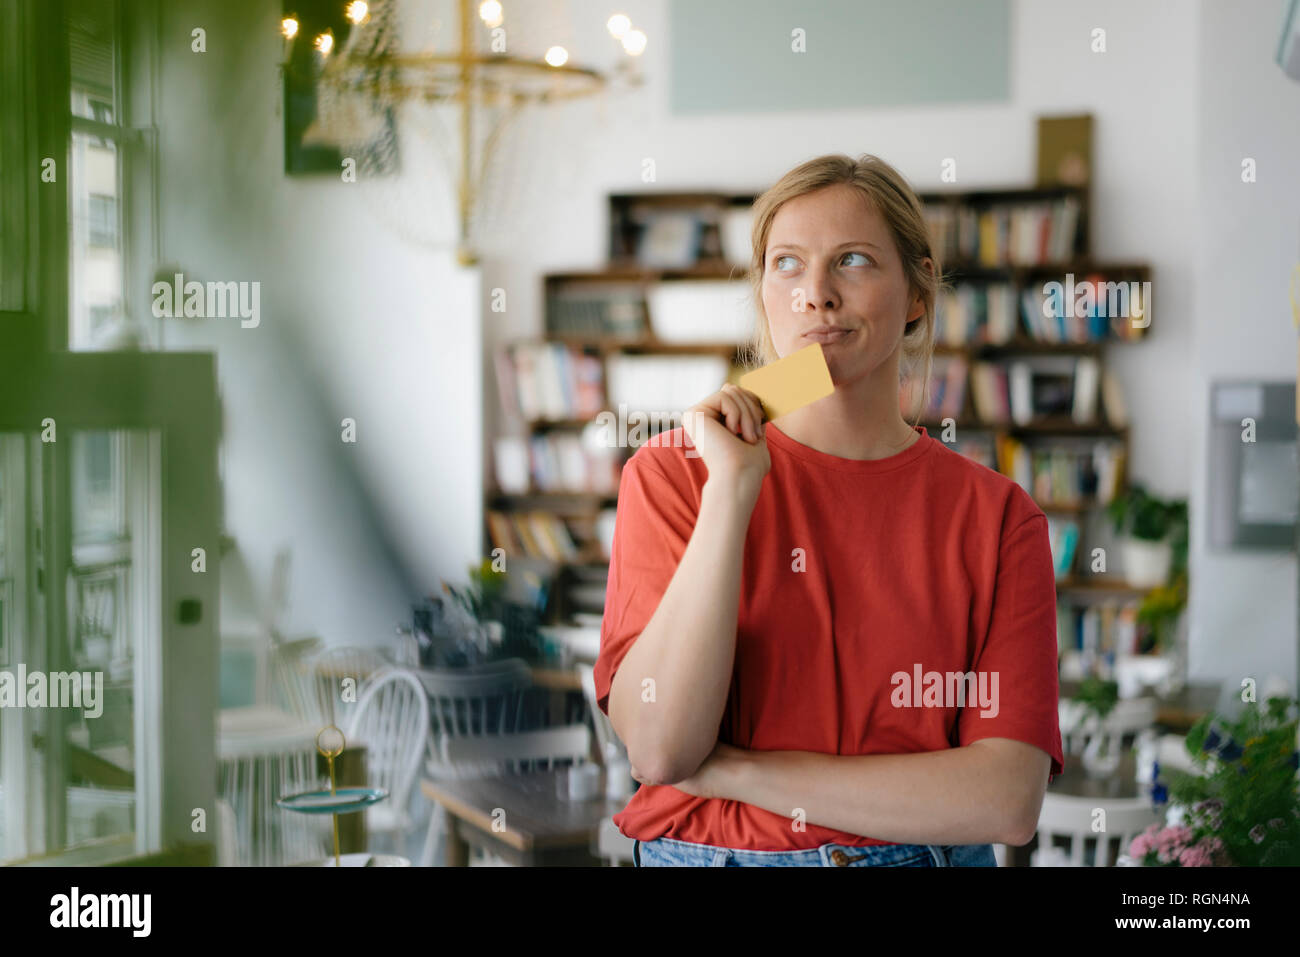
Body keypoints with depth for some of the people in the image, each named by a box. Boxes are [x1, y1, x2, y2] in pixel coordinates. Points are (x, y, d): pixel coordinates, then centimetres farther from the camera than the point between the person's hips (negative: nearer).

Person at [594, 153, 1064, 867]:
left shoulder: (996, 514, -4)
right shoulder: (675, 473, -5)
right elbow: (658, 749, -16)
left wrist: (731, 769, -15)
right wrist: (732, 487, -20)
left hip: (926, 859, 1)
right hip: (708, 852, 0)